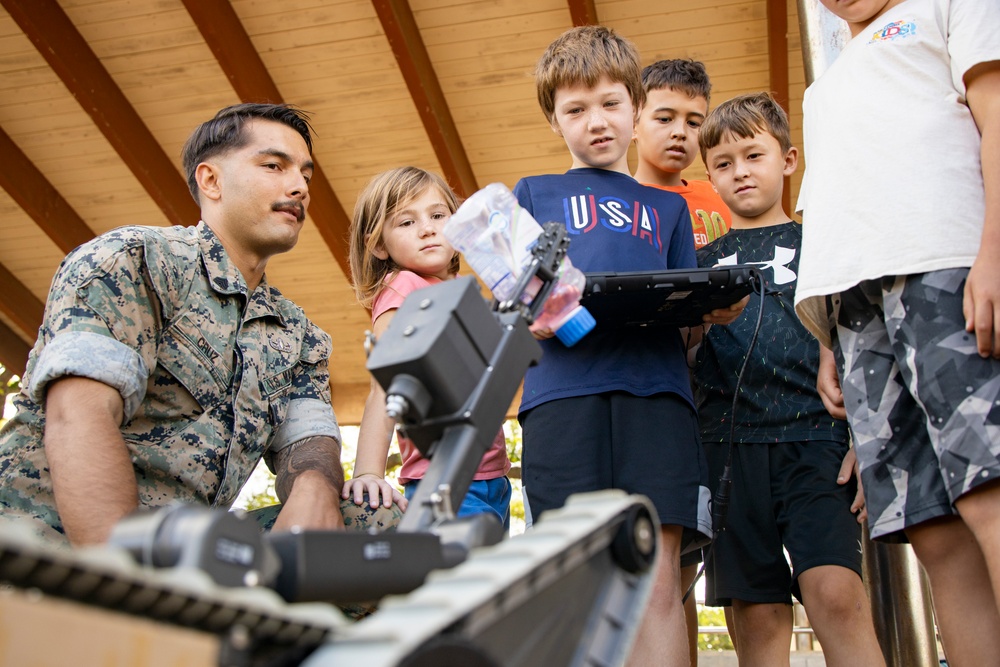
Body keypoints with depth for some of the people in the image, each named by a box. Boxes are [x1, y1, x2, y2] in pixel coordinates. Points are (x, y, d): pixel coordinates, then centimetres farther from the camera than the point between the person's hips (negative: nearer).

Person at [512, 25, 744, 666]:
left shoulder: (668, 206, 29)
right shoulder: (535, 193, 24)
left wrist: (713, 309, -3)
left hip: (655, 383, 1)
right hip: (563, 387, -1)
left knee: (658, 579, -10)